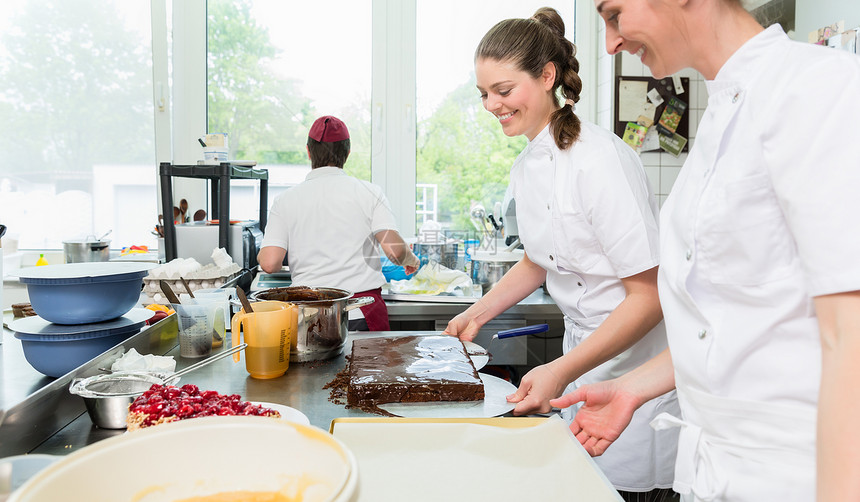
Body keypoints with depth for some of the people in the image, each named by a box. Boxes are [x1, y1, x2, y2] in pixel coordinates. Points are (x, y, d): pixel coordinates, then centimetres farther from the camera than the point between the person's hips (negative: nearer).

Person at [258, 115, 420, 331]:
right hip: (363, 312, -1)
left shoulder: (285, 200, 4)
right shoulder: (368, 192, 1)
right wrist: (411, 259, 14)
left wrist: (262, 254, 19)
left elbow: (269, 264, -4)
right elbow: (394, 249, -8)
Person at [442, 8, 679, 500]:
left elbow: (650, 295, -22)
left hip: (637, 367, -7)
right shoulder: (526, 167, 4)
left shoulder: (600, 159, -23)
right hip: (582, 354, 8)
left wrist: (562, 371, -26)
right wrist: (477, 314, 11)